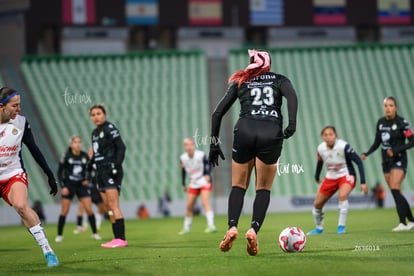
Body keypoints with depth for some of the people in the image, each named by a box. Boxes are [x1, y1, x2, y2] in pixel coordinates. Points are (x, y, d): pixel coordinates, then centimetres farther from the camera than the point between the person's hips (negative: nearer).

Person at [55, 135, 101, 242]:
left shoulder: (85, 156, -2)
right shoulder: (66, 156, -10)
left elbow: (89, 169, 14)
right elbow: (59, 172, -5)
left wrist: (87, 179, -2)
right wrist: (63, 186, -11)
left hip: (81, 185, 2)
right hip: (69, 186, -2)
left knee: (89, 209, -6)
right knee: (64, 211, 1)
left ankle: (95, 233, 6)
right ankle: (59, 235, 13)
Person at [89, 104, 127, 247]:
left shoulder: (109, 128, -7)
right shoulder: (95, 132, 17)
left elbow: (121, 147, -12)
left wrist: (117, 165, -20)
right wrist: (90, 165, 9)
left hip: (110, 171, -9)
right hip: (101, 172, 9)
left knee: (113, 205, -13)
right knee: (108, 206, 7)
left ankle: (121, 238, -15)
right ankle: (117, 238, 10)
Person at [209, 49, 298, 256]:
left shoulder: (239, 81, 23)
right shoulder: (279, 80, 21)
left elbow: (217, 113, 16)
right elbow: (292, 96, -3)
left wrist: (214, 144, 19)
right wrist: (292, 123, -13)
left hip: (244, 131, 1)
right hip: (271, 133, -1)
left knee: (238, 186, 13)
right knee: (264, 189, 11)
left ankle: (232, 227, -11)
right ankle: (254, 230, -10)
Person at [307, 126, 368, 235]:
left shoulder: (343, 146, -26)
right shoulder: (321, 148, -12)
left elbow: (358, 161, -21)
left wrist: (363, 182, -24)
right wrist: (317, 176, 24)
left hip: (346, 176, -5)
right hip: (330, 177, 5)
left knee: (342, 195, -34)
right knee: (317, 204, 5)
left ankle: (341, 226, -21)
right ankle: (319, 228, 32)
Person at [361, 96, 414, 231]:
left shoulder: (402, 122, -10)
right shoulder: (380, 122, 7)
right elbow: (377, 142, 15)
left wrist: (396, 150, -20)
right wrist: (367, 153, -1)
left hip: (398, 160, -6)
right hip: (386, 161, 6)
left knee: (395, 189, -19)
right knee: (396, 194, 6)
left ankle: (403, 223, -19)